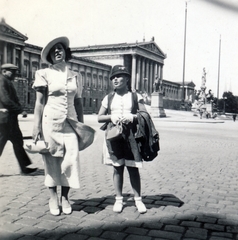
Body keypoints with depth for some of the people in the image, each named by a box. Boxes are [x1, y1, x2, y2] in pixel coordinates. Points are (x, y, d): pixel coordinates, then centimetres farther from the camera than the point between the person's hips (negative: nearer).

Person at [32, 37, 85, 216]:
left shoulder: (76, 76, 11)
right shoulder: (44, 74, 2)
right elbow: (39, 102, -2)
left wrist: (82, 125, 9)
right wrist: (37, 126, -8)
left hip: (70, 123, 3)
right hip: (50, 121, -2)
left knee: (71, 159, -3)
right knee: (52, 160, 2)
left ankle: (65, 197, 11)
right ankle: (53, 197, 15)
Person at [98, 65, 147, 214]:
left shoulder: (135, 97, 5)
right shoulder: (109, 98, 11)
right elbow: (99, 117, 10)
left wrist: (132, 117, -17)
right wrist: (111, 117, -9)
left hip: (131, 137, -2)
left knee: (133, 168, 2)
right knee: (117, 168, 7)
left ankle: (138, 199, 13)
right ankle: (119, 199, 18)